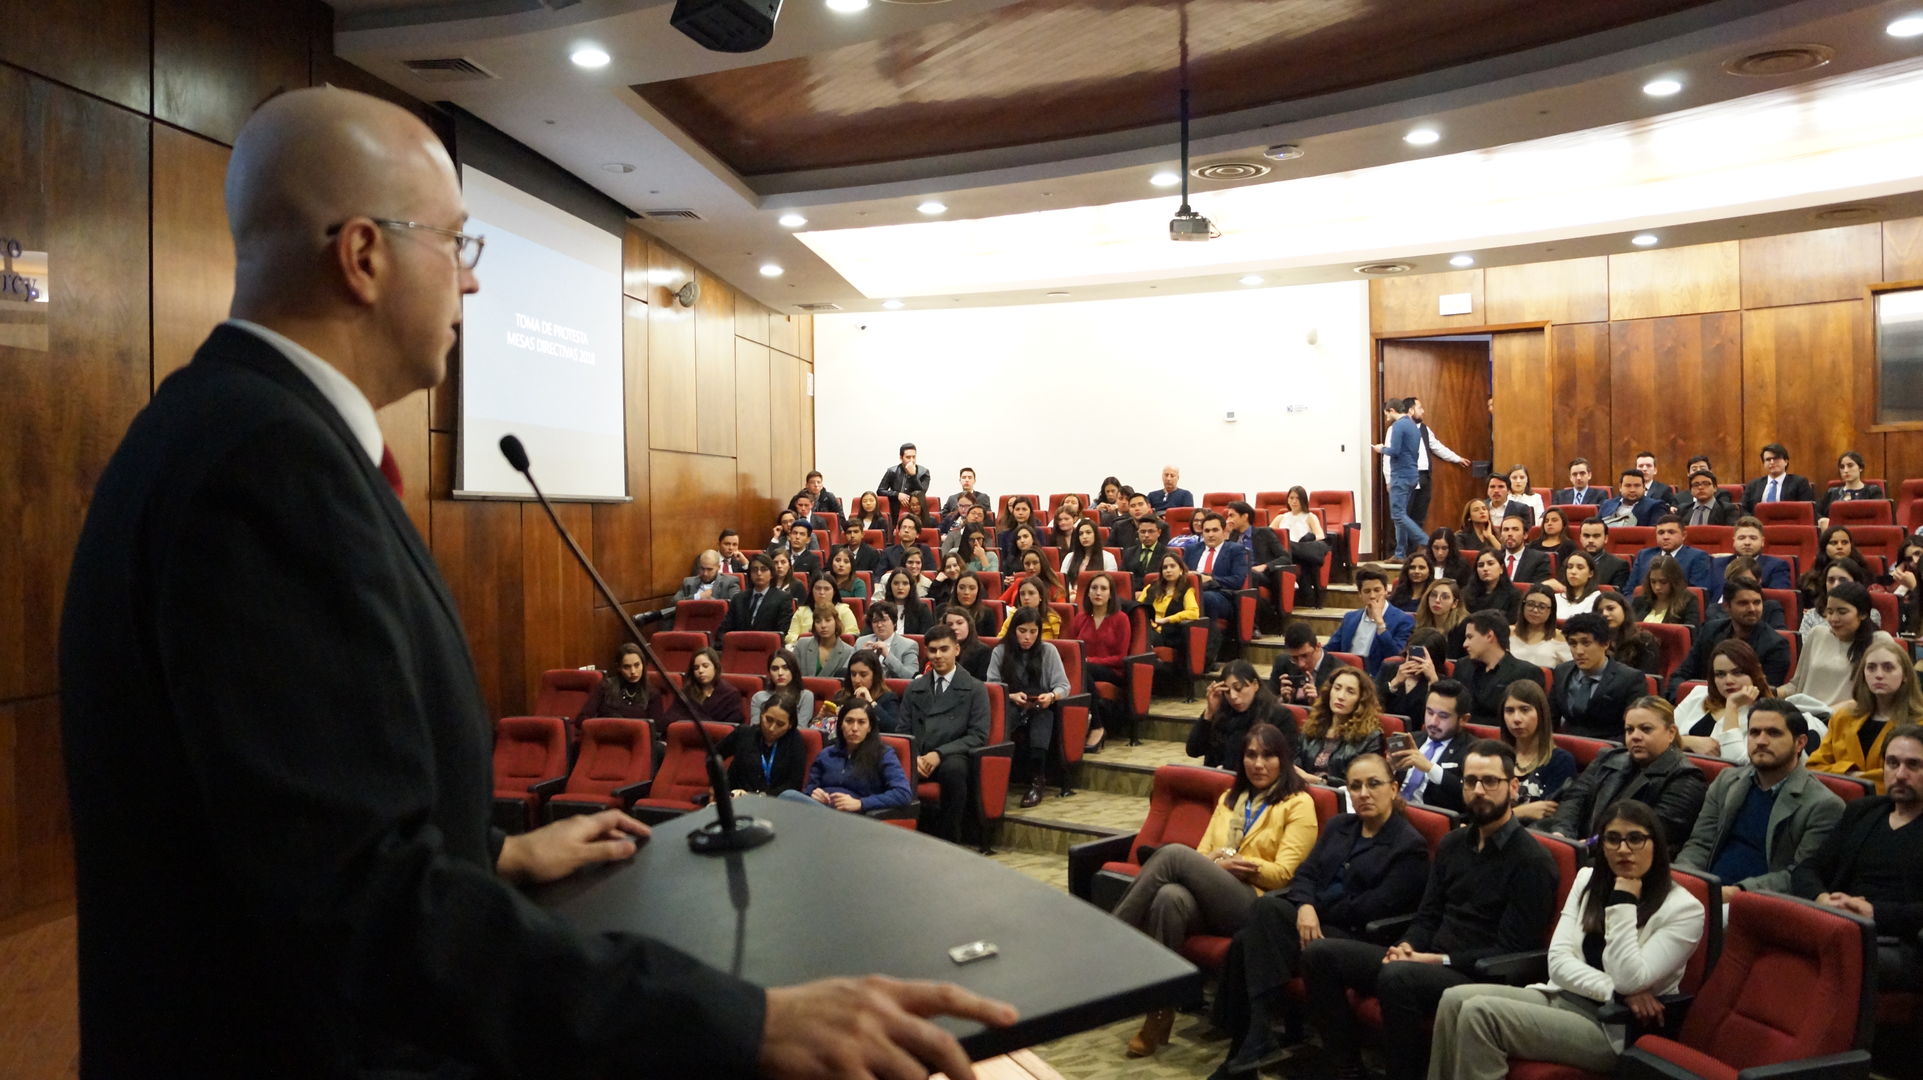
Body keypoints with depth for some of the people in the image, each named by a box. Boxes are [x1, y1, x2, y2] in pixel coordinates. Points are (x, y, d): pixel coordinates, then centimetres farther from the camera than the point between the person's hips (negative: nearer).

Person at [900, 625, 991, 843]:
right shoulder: (914, 688, 22)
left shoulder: (975, 689, 10)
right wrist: (914, 757, -6)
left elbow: (978, 736, 0)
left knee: (953, 769, -38)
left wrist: (940, 754, -13)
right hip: (917, 757, 2)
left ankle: (948, 840, -22)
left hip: (951, 758, -2)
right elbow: (903, 730, 17)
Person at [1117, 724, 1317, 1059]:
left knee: (1174, 853, -28)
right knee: (1170, 897, -35)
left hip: (1254, 905, -5)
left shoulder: (1298, 804, 8)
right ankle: (1159, 1011, -29)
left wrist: (1250, 867, -16)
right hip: (1210, 897, 5)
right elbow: (1202, 853, 17)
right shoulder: (1229, 798, 26)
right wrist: (1216, 865, -6)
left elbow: (1284, 874, -1)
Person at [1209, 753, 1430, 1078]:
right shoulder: (1338, 825, 18)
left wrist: (1318, 911, -8)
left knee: (1266, 907, -29)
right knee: (1244, 941, -24)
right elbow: (1306, 872, 9)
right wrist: (1305, 907, -13)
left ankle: (1259, 1040, -24)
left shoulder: (1411, 846, -2)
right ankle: (1245, 1049, -14)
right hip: (1313, 918, 6)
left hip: (1355, 937, -6)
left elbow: (1375, 907, -12)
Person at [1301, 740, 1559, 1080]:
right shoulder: (1452, 844, 14)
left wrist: (1439, 960, -17)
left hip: (1479, 977, -7)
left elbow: (1509, 951, -13)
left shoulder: (1533, 862, -8)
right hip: (1427, 961, 8)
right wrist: (1407, 947, -5)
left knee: (1398, 976, -37)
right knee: (1321, 953, -6)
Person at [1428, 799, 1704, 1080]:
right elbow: (1559, 962, 2)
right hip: (1561, 998, 6)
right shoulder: (1588, 879, 11)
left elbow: (1629, 980, -17)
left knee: (1480, 1013, -26)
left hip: (1612, 1029, -6)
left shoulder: (1684, 909, -6)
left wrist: (1623, 902, -15)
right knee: (1455, 1000, -20)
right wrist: (1616, 991, -15)